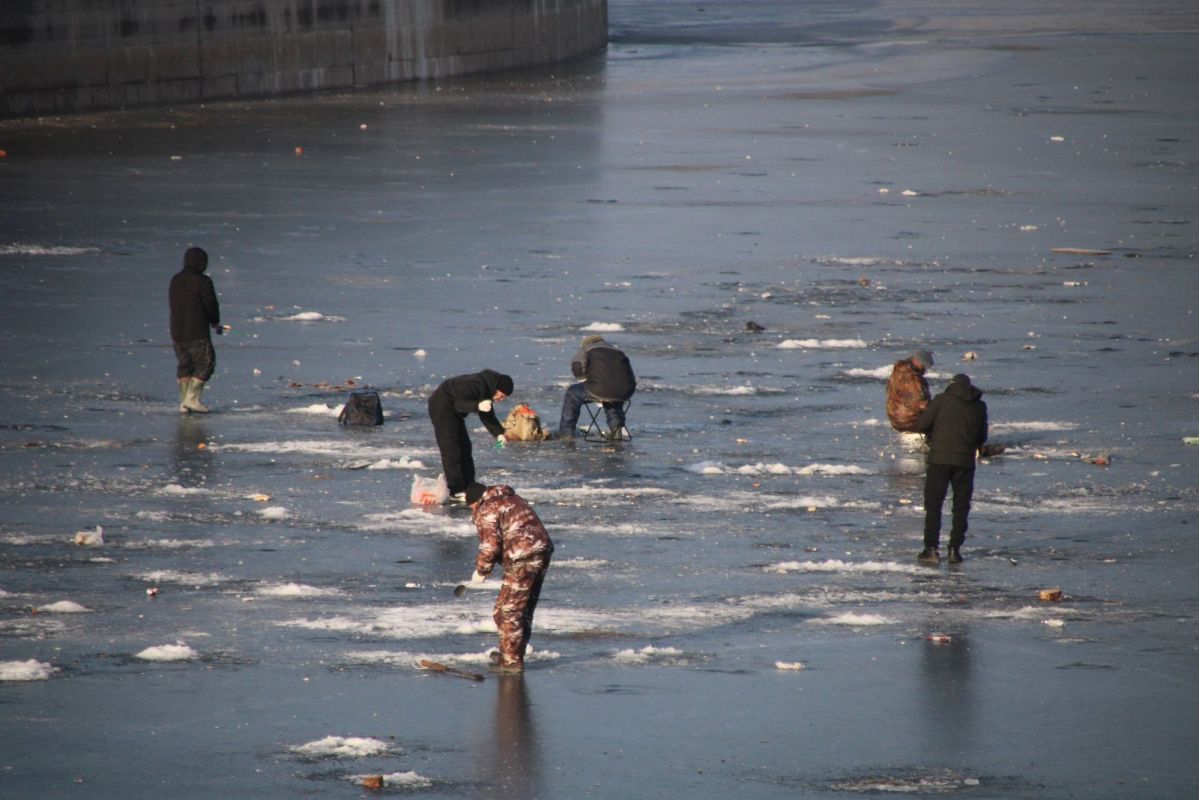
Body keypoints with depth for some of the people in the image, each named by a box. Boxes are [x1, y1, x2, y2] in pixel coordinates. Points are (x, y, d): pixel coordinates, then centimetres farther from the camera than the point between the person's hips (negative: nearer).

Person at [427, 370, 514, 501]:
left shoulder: (487, 390, 4)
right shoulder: (477, 385, -28)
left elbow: (488, 416, 6)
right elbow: (459, 403, -34)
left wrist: (498, 434, -7)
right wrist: (478, 406, -48)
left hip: (454, 412, 11)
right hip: (442, 406, -11)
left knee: (464, 447, 11)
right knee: (452, 450, -12)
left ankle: (469, 487, 17)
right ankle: (456, 490, -13)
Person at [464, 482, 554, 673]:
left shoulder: (485, 511, -3)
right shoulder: (514, 499, 24)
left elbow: (490, 545, -13)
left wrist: (481, 570, 2)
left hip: (522, 560, -9)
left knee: (507, 611, -1)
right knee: (525, 611, 18)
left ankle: (511, 661, -1)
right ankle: (511, 655, 28)